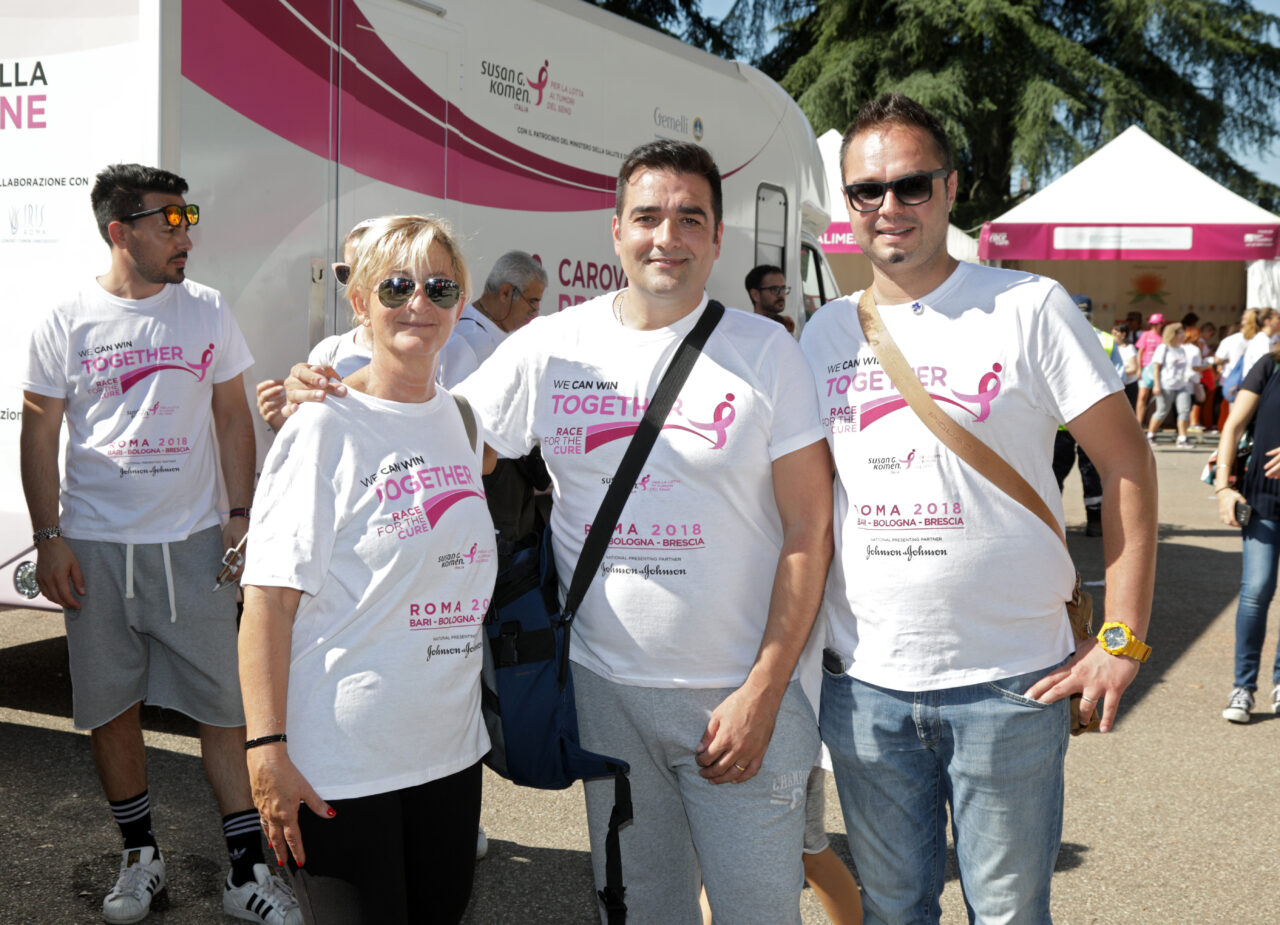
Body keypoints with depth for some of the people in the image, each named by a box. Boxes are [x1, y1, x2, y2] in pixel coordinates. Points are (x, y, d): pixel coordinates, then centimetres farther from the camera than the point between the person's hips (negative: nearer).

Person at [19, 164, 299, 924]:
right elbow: (40, 435, 4)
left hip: (192, 542, 0)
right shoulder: (68, 322, 0)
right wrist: (49, 538, -3)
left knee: (227, 703, 0)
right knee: (111, 708, 9)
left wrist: (241, 515, 0)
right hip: (96, 547, 0)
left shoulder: (207, 311, 3)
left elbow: (232, 418, 7)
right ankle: (141, 855, 28)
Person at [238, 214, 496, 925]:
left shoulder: (463, 419, 8)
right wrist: (266, 748, -18)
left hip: (451, 751, 6)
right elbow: (270, 600, -13)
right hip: (338, 769, -6)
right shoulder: (325, 428, -10)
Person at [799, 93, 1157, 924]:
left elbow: (1127, 462, -5)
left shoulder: (1028, 308, -6)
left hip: (1009, 684, -3)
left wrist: (1123, 639, -10)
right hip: (862, 684, 4)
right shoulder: (825, 333, 6)